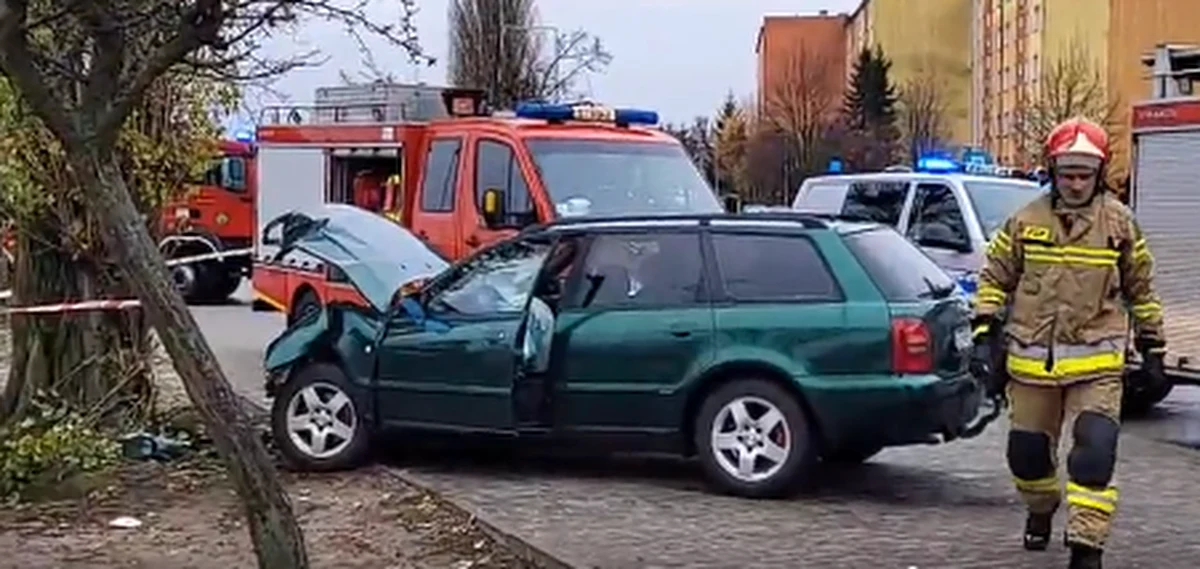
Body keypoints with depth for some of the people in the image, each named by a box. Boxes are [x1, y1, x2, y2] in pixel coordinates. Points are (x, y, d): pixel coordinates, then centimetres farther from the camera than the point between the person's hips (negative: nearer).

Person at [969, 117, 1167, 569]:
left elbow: (1141, 290, 11)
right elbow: (995, 280, 8)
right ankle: (1041, 508, 43)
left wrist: (1152, 349, 12)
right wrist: (985, 336, 0)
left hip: (1096, 364, -2)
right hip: (1031, 361, 2)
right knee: (1027, 450, 13)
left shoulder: (1119, 223, 2)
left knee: (1096, 450, -15)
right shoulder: (1025, 222, 2)